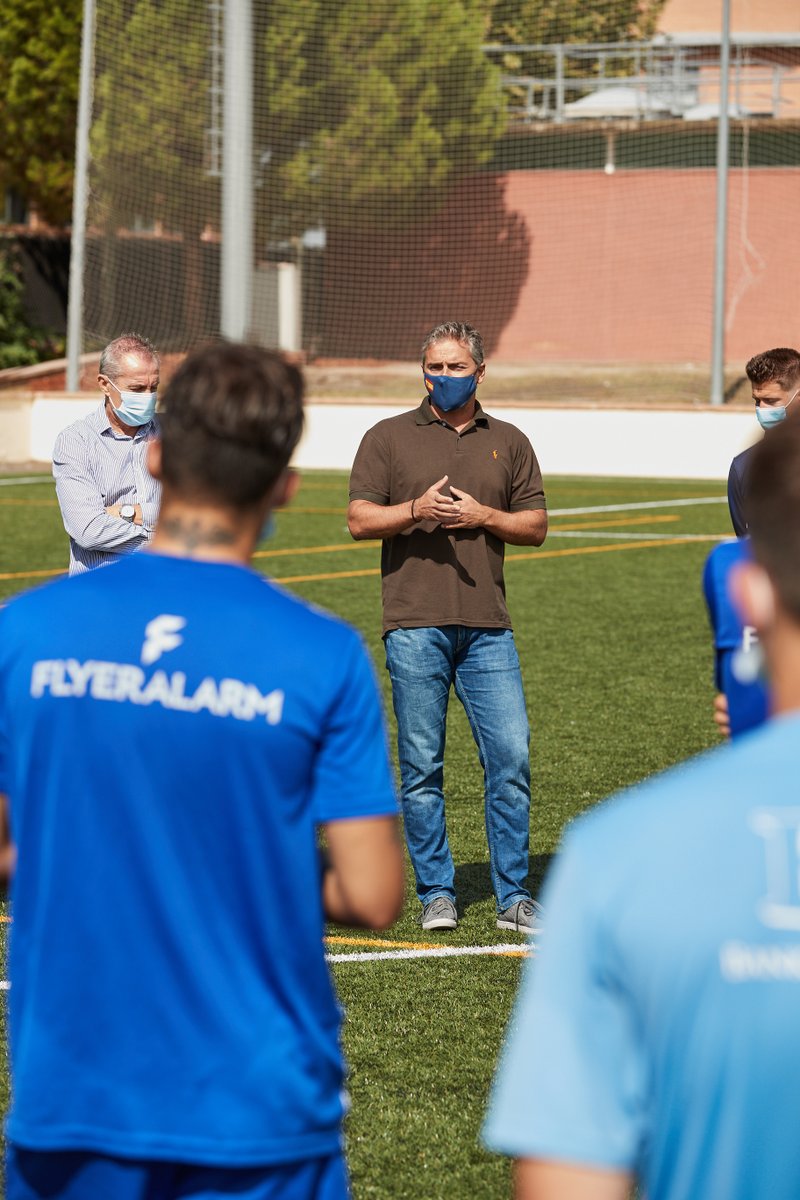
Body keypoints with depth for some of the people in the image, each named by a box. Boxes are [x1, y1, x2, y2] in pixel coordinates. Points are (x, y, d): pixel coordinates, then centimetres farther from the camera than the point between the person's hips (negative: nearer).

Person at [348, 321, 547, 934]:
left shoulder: (508, 442, 14)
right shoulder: (389, 437, 8)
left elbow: (536, 526, 12)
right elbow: (360, 519, 2)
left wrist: (482, 516, -5)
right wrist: (417, 508, -15)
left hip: (487, 626, 2)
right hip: (415, 624, -1)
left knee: (512, 758, -4)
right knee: (422, 767, 1)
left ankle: (514, 896, 4)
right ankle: (437, 894, 10)